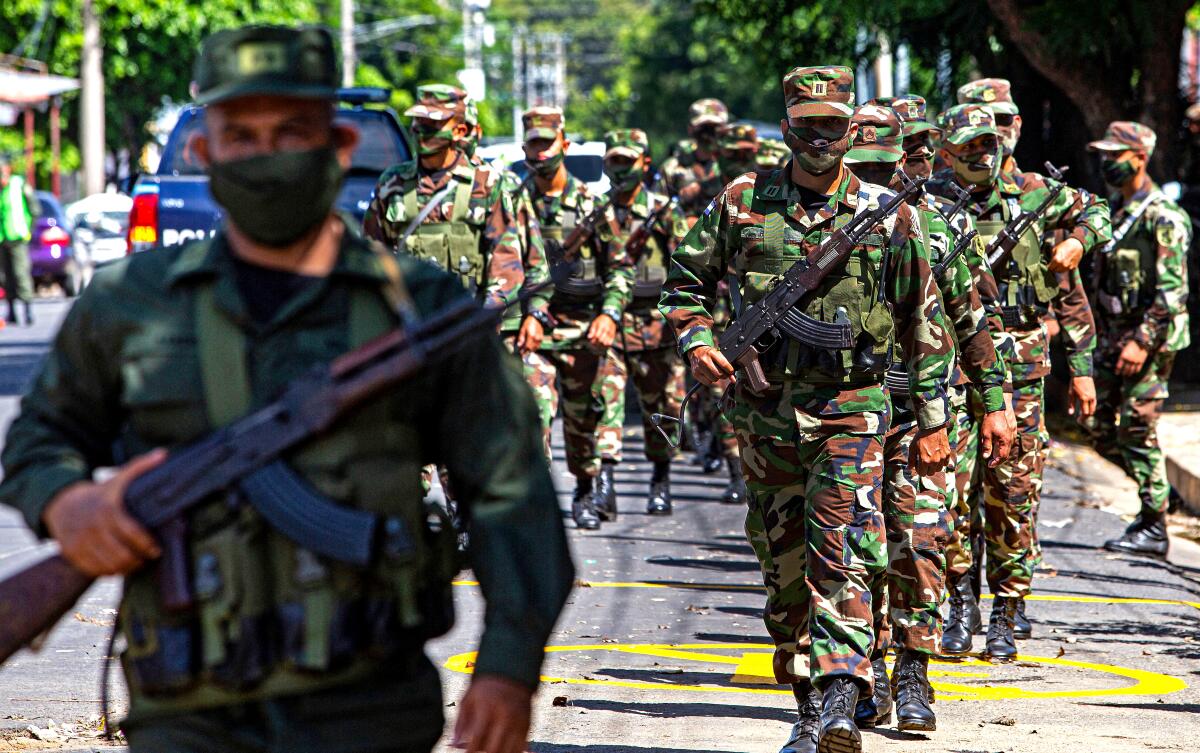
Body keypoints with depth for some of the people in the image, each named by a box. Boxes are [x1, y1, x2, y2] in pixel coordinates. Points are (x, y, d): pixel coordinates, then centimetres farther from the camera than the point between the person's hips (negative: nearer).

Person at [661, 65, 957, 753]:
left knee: (840, 557, -18)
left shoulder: (888, 216, 0)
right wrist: (697, 342, -5)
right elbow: (686, 281, 15)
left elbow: (925, 326, 6)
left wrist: (934, 423, 5)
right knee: (782, 565, 10)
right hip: (766, 411, 3)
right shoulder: (743, 203, 4)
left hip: (851, 410, -3)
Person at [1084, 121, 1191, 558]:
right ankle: (1155, 492, 26)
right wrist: (1099, 336, 18)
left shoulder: (1162, 218, -13)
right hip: (1112, 336, 8)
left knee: (1136, 429, -9)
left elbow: (1172, 291, -18)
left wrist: (1142, 341, -23)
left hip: (1151, 336, -8)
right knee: (1102, 431, 8)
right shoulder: (1111, 211, 14)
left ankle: (1153, 529, -3)